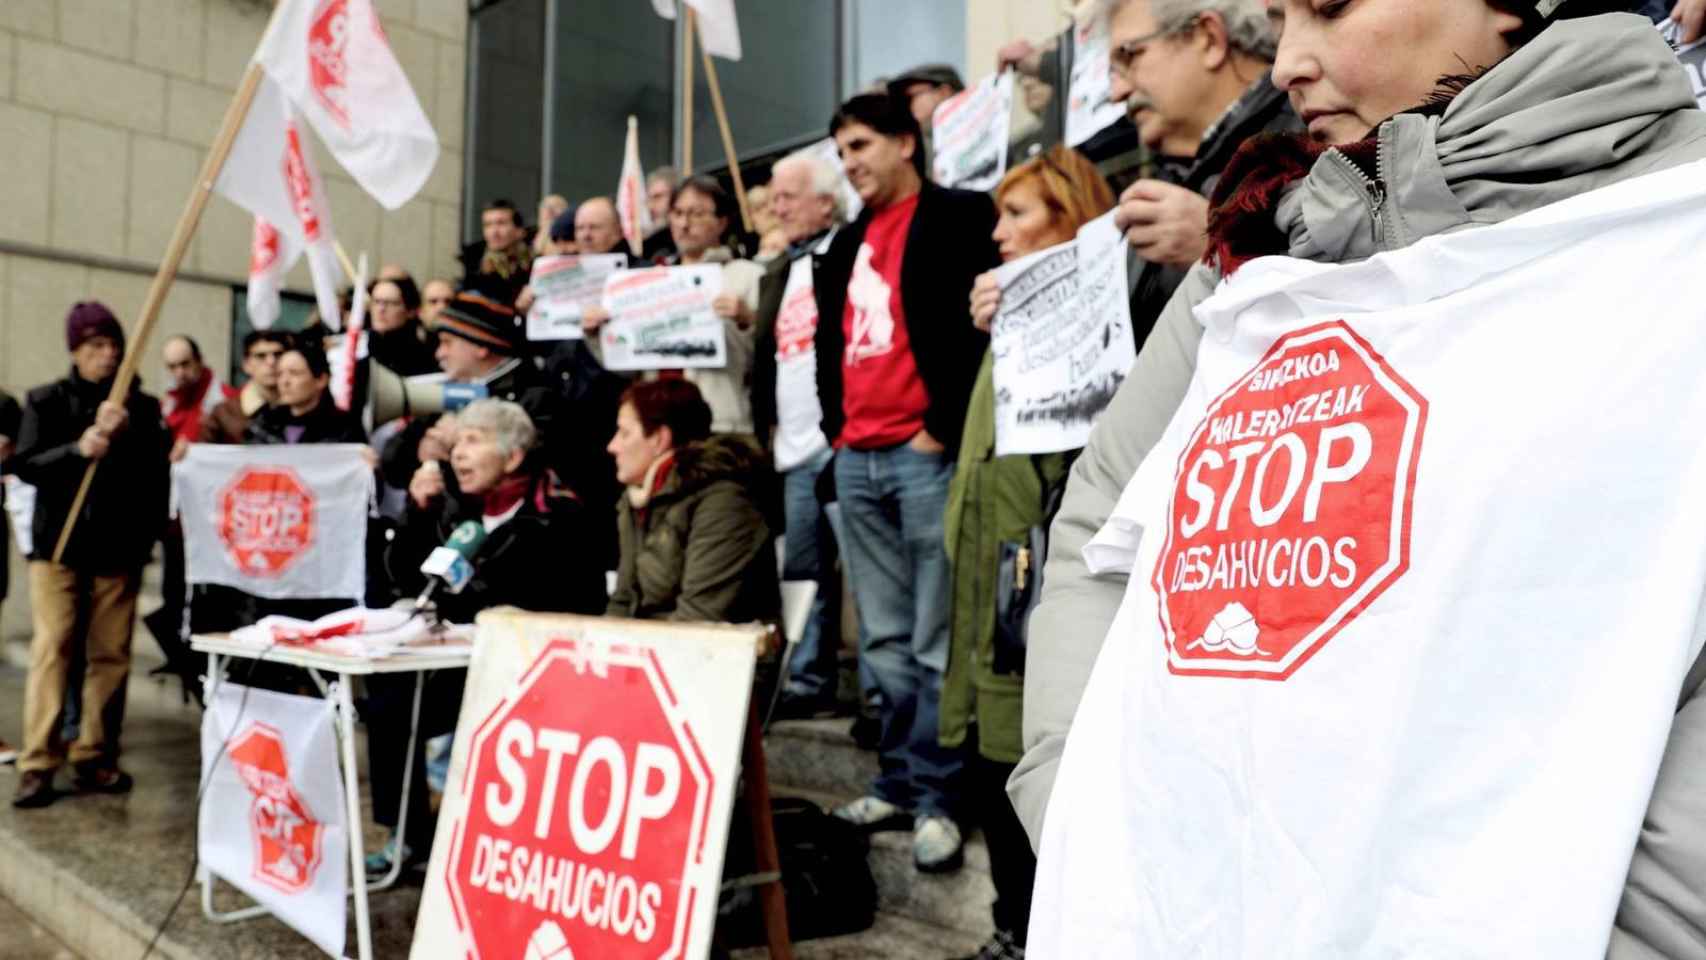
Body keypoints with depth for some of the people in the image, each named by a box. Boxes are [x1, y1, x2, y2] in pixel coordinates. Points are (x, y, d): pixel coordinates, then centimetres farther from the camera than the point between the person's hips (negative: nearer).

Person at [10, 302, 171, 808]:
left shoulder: (141, 406, 6)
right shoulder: (46, 400, 5)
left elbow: (158, 471, 0)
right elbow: (23, 465, -4)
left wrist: (124, 435, -16)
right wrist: (77, 448, -19)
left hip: (119, 548, 1)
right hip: (58, 544, -1)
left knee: (110, 654, 3)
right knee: (51, 649, -4)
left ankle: (94, 759, 11)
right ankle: (37, 765, -2)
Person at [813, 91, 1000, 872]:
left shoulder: (959, 218, 0)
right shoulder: (847, 244, 22)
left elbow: (984, 324, -10)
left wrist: (941, 427, -13)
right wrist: (835, 422, 12)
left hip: (925, 455, -7)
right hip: (855, 460, 7)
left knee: (935, 642, -3)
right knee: (884, 641, 11)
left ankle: (937, 797, 6)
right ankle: (898, 783, 20)